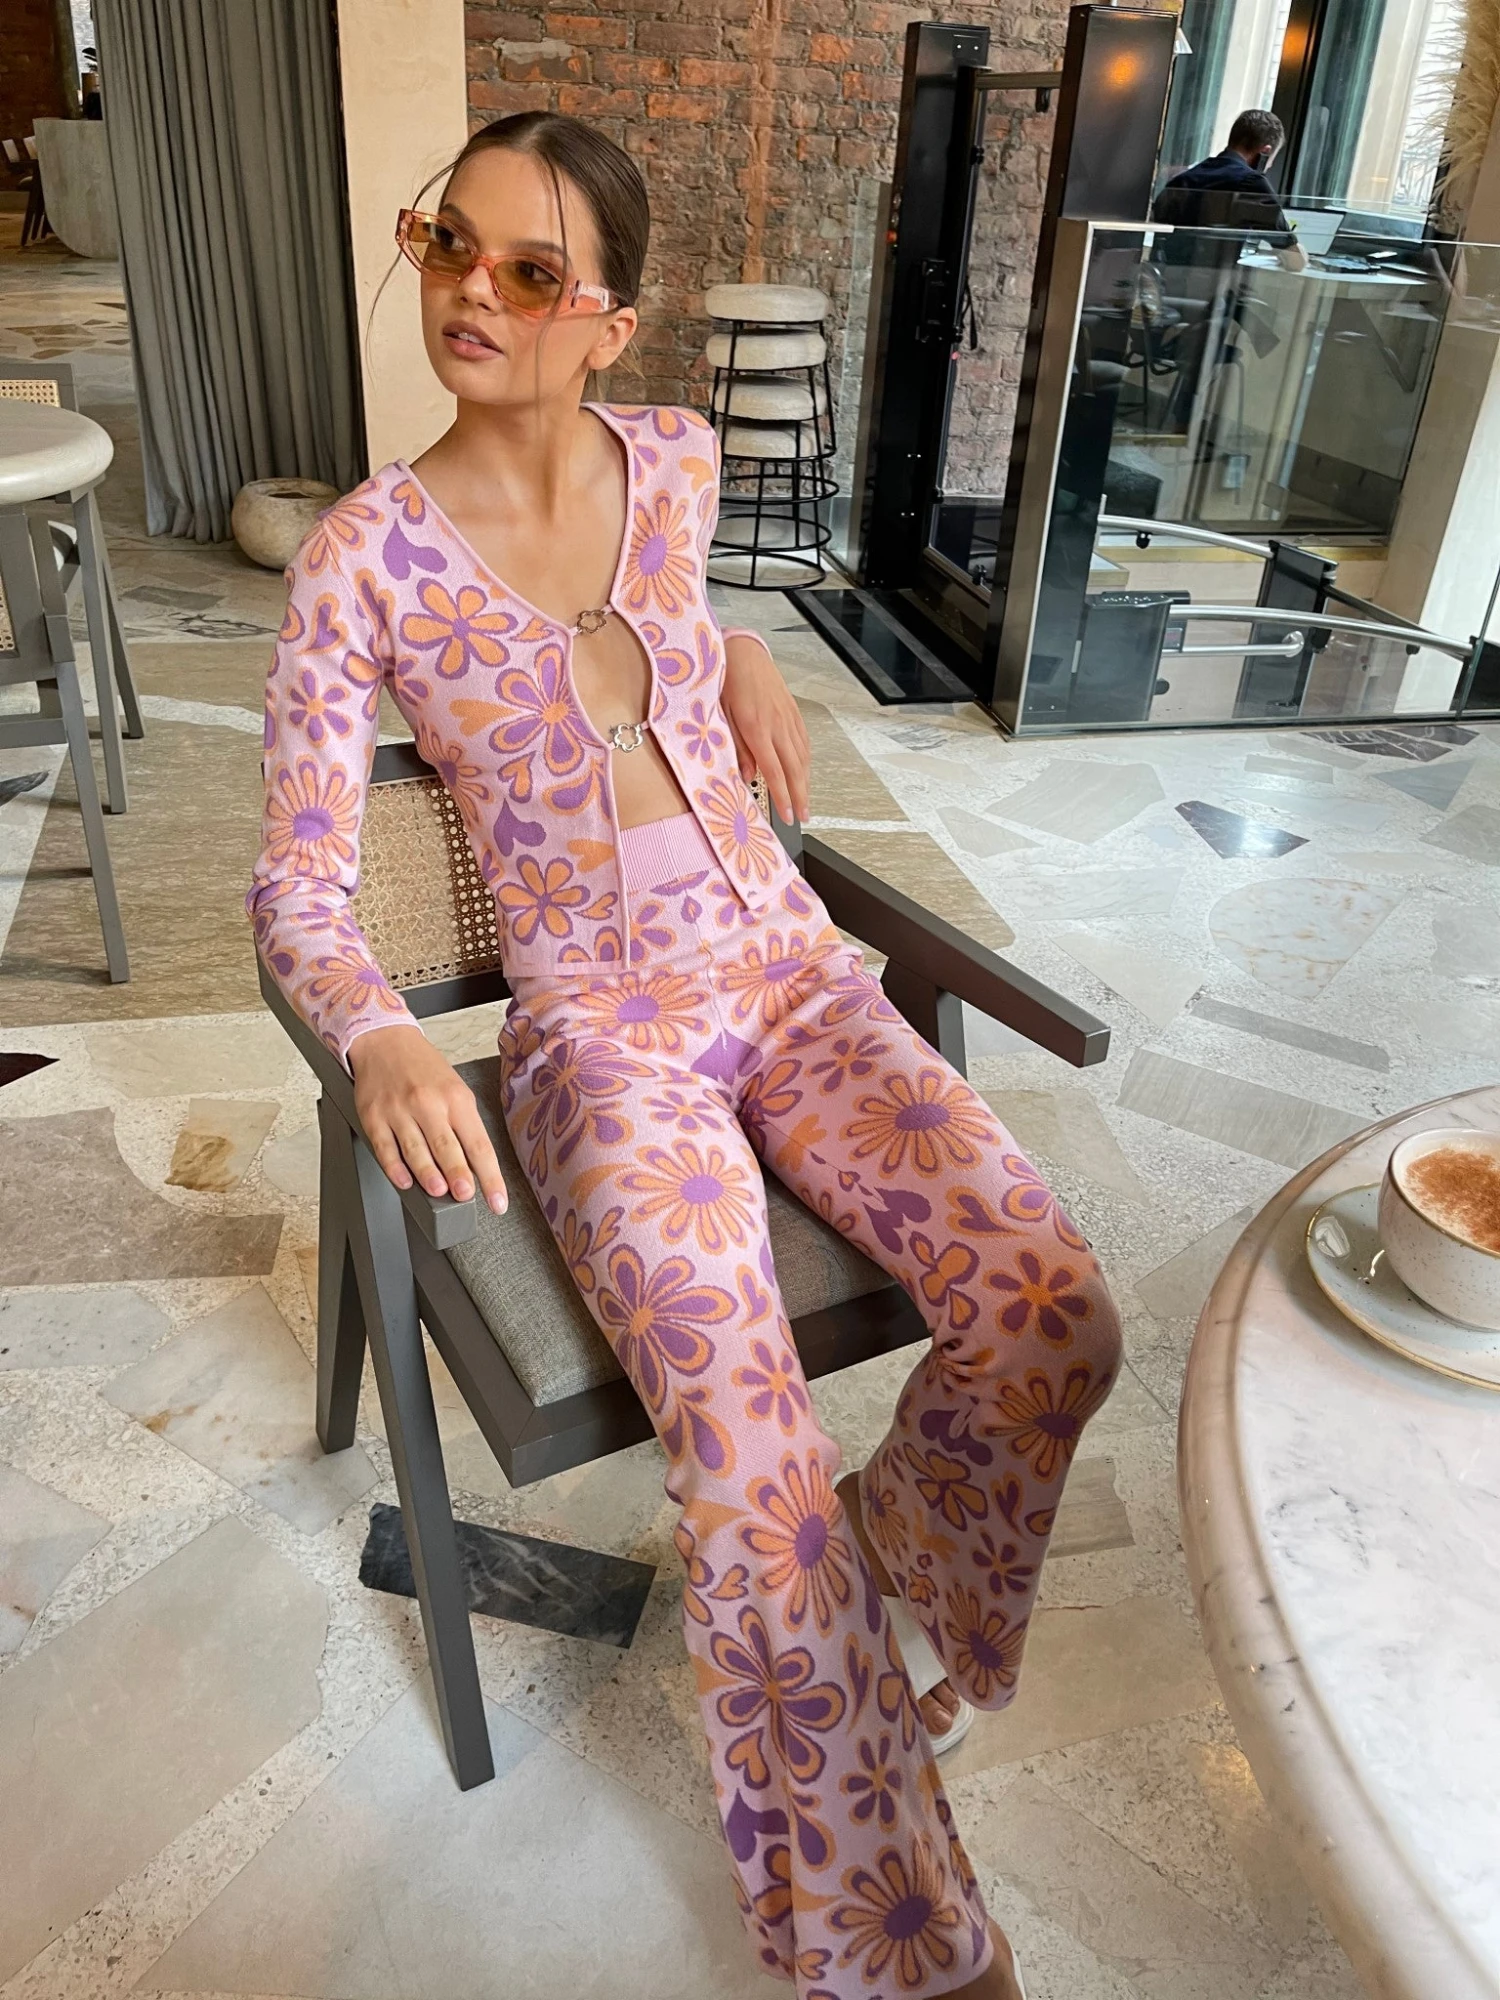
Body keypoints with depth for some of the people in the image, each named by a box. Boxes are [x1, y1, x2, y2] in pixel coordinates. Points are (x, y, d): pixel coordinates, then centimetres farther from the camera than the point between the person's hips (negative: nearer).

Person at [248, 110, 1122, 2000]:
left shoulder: (678, 460, 7)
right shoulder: (368, 553, -5)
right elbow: (298, 884, -5)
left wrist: (739, 654, 12)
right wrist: (378, 1037, -25)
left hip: (786, 972, 5)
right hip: (599, 1026, -4)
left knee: (1052, 1316, -16)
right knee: (755, 1459, -25)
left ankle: (883, 1603, 18)